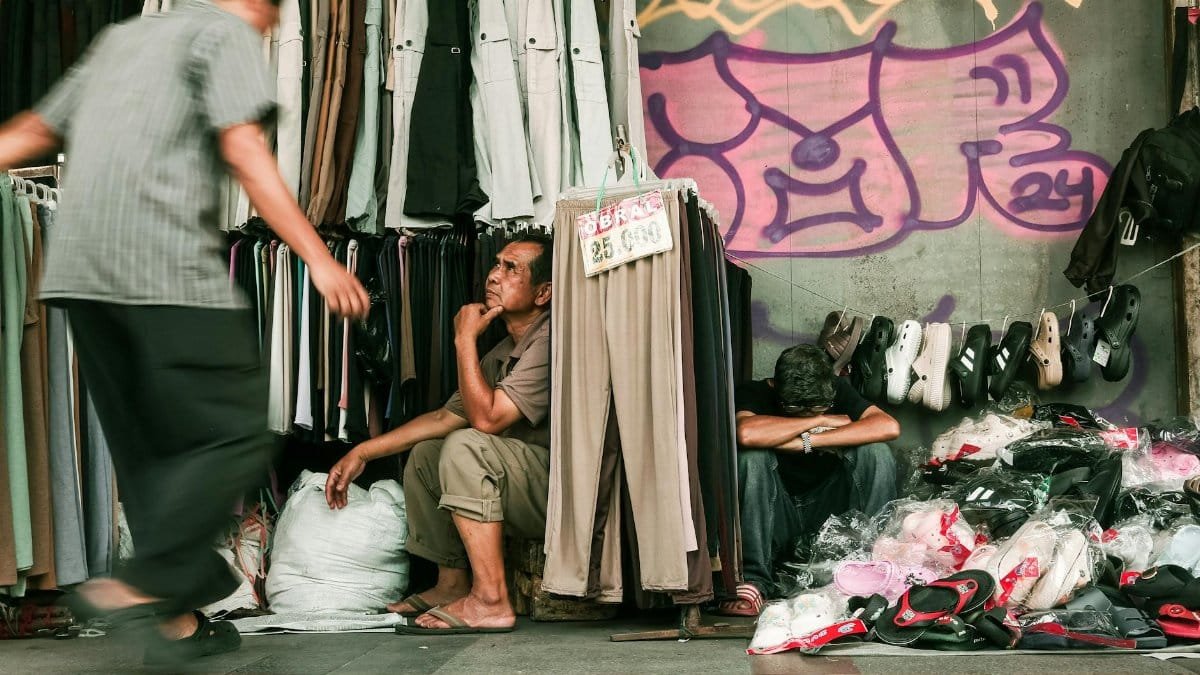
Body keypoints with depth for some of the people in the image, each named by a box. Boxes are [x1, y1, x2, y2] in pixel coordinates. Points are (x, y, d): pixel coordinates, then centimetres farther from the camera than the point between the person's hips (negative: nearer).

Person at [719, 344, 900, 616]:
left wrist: (806, 442, -29)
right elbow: (747, 433, -39)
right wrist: (820, 421, -26)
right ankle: (754, 580, -30)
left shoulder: (837, 390, -5)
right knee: (752, 456, -30)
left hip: (829, 511, 2)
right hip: (777, 519, -2)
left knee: (875, 452, -21)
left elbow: (890, 427, -24)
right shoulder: (755, 394, -14)